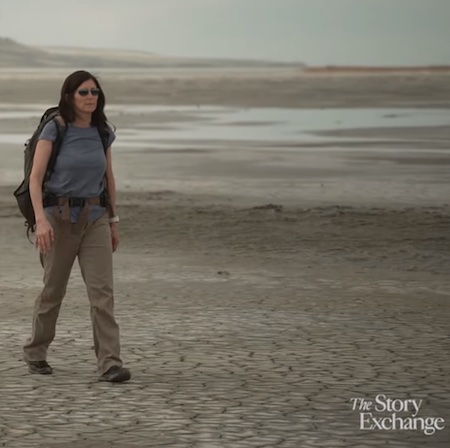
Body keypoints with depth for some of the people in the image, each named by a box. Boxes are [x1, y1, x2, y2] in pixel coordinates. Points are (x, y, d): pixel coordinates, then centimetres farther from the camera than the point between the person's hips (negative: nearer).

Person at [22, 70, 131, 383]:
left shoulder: (103, 133, 5)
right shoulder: (54, 129, -8)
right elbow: (35, 178, -13)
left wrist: (113, 221, 16)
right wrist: (40, 219, -26)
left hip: (95, 217, 3)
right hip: (60, 216, -3)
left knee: (102, 290, -9)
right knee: (54, 290, 8)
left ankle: (110, 363, -13)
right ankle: (35, 353, 30)